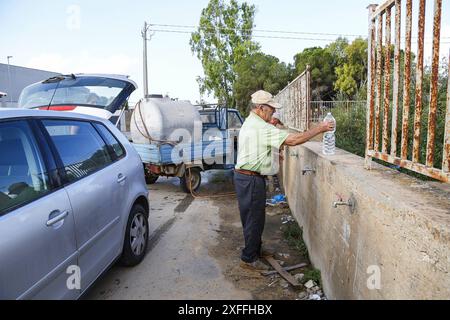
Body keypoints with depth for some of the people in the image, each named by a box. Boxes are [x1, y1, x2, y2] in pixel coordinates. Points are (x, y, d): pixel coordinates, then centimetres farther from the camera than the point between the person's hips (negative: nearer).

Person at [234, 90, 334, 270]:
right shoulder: (261, 128, -21)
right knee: (254, 219, 1)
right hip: (251, 179, -10)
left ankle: (255, 250, 36)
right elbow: (293, 140, -27)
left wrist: (273, 154, 18)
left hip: (246, 176, 10)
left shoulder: (250, 123, 14)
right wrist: (319, 129, -18)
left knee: (255, 216, 21)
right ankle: (248, 259, 14)